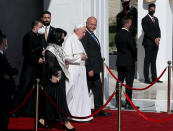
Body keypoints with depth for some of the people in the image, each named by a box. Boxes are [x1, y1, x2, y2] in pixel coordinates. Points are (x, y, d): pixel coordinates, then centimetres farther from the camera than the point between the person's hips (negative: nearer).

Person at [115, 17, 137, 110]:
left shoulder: (118, 34, 5)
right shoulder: (128, 35, -17)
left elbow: (118, 46, 8)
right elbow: (133, 48, -14)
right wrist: (135, 58, 4)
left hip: (119, 62, 7)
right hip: (129, 62, -7)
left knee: (119, 82, 12)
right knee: (129, 83, -2)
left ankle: (118, 102, 16)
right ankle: (128, 103, 0)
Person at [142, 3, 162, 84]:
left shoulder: (156, 19, 17)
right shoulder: (145, 19, -5)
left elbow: (158, 30, 14)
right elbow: (146, 32, -13)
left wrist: (158, 38, -5)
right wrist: (154, 39, -16)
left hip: (155, 43, 7)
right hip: (148, 43, -7)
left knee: (153, 61, 9)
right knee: (147, 61, -4)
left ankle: (154, 78, 11)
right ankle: (146, 79, -3)